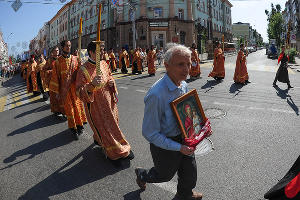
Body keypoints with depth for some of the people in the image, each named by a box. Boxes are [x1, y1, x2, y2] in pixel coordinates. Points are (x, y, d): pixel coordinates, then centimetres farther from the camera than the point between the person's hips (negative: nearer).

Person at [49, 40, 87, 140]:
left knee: (78, 106, 8)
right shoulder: (58, 61, -2)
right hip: (65, 89, -1)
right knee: (69, 109, 7)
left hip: (75, 87, 1)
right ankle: (73, 128, 20)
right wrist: (57, 92, -2)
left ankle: (79, 125, 25)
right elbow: (55, 76, 0)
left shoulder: (75, 59, 2)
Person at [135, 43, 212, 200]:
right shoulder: (156, 95, -33)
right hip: (165, 145, -6)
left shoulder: (184, 85, -6)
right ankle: (142, 175, 55)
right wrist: (179, 147, -24)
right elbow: (150, 133, -26)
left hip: (183, 138, 7)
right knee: (165, 175, 21)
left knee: (190, 172, 24)